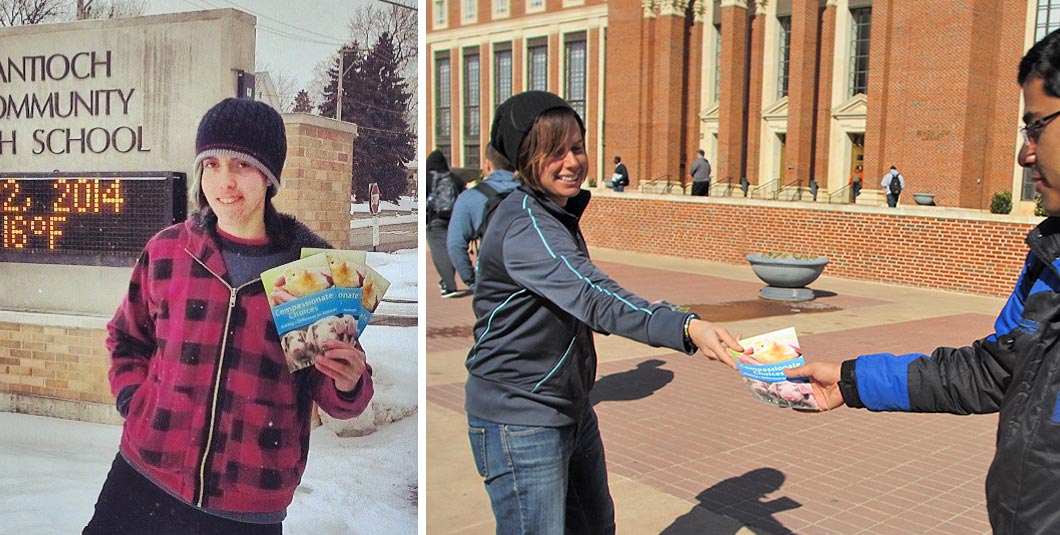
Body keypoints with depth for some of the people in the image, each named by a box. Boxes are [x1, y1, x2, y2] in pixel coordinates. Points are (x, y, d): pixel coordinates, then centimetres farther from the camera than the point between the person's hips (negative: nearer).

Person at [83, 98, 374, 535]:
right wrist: (134, 397, 2)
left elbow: (334, 393, 0)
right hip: (145, 478, 2)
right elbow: (127, 338, 17)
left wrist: (348, 385, -20)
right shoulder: (165, 251, 0)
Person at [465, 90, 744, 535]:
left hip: (572, 409, 10)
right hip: (519, 421, -10)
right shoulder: (524, 226, -24)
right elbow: (594, 298, -39)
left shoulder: (558, 214, 9)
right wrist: (687, 328, -51)